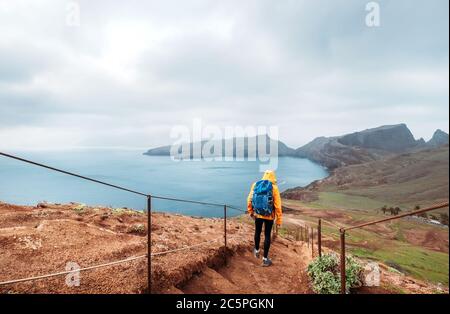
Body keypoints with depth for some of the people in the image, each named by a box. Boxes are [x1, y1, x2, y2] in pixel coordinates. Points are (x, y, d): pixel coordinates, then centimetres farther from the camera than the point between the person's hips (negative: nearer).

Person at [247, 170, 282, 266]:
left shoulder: (255, 185, -2)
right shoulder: (274, 187, -10)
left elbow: (249, 200, 0)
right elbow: (277, 205, -11)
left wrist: (250, 211, 13)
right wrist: (279, 220, -4)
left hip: (257, 214, 3)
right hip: (269, 216, -2)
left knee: (257, 232, 23)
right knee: (267, 235, 9)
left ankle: (257, 250, 42)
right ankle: (265, 259, 17)